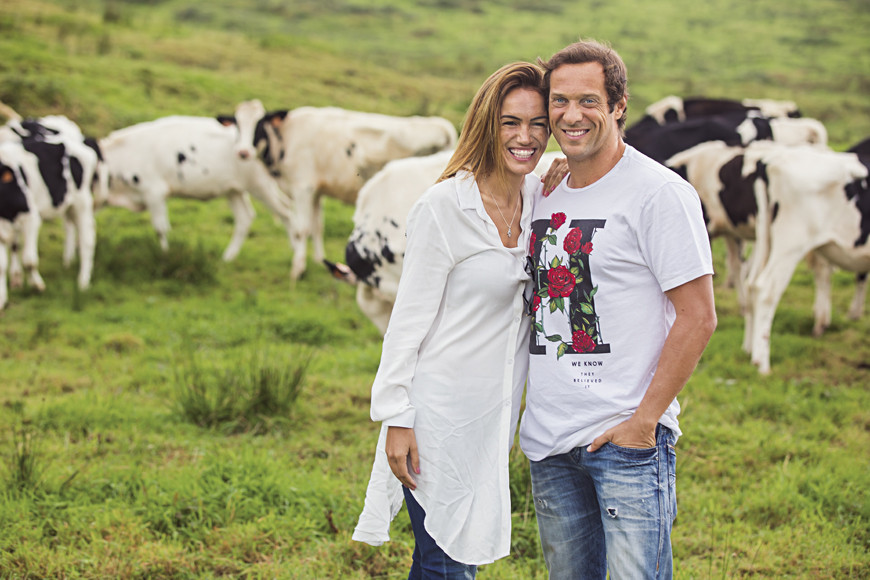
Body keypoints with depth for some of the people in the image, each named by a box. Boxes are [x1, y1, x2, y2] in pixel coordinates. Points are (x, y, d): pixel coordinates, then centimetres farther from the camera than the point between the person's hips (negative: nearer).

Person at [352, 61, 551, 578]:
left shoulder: (542, 197, 4)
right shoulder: (445, 206, -14)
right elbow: (409, 318, -12)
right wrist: (396, 419, -14)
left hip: (496, 414, 6)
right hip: (440, 414, -6)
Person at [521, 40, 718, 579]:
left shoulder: (660, 192, -8)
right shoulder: (546, 194, 13)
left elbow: (698, 317, -11)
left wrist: (644, 420, -14)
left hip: (627, 437, -7)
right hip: (548, 439, 7)